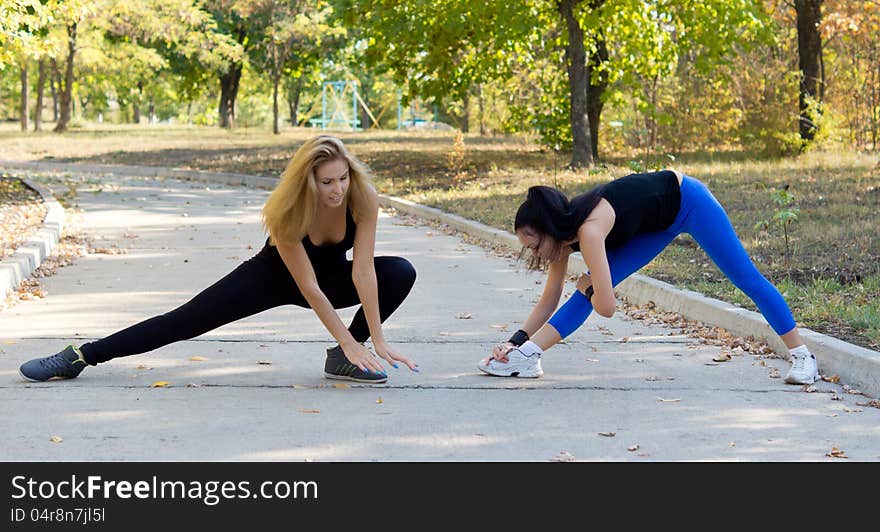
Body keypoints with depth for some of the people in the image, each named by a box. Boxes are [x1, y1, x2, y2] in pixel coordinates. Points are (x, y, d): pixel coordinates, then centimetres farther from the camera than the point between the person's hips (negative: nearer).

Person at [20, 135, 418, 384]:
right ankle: (81, 356, -1)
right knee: (184, 322, -10)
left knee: (401, 273, -22)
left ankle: (340, 361, -11)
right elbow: (308, 287, -32)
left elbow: (363, 272, -29)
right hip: (273, 275, -2)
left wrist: (378, 340, -32)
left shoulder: (363, 199, -30)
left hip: (330, 274, 3)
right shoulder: (286, 212, -35)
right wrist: (350, 342, -32)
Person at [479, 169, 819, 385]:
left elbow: (606, 307, -35)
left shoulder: (588, 231, -35)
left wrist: (587, 289, -13)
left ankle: (801, 356, 11)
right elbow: (549, 300, 0)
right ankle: (527, 356, -11)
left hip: (687, 200, -8)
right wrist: (517, 340, -6)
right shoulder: (564, 233, -10)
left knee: (746, 278, 0)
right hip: (661, 224, 8)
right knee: (591, 286, -6)